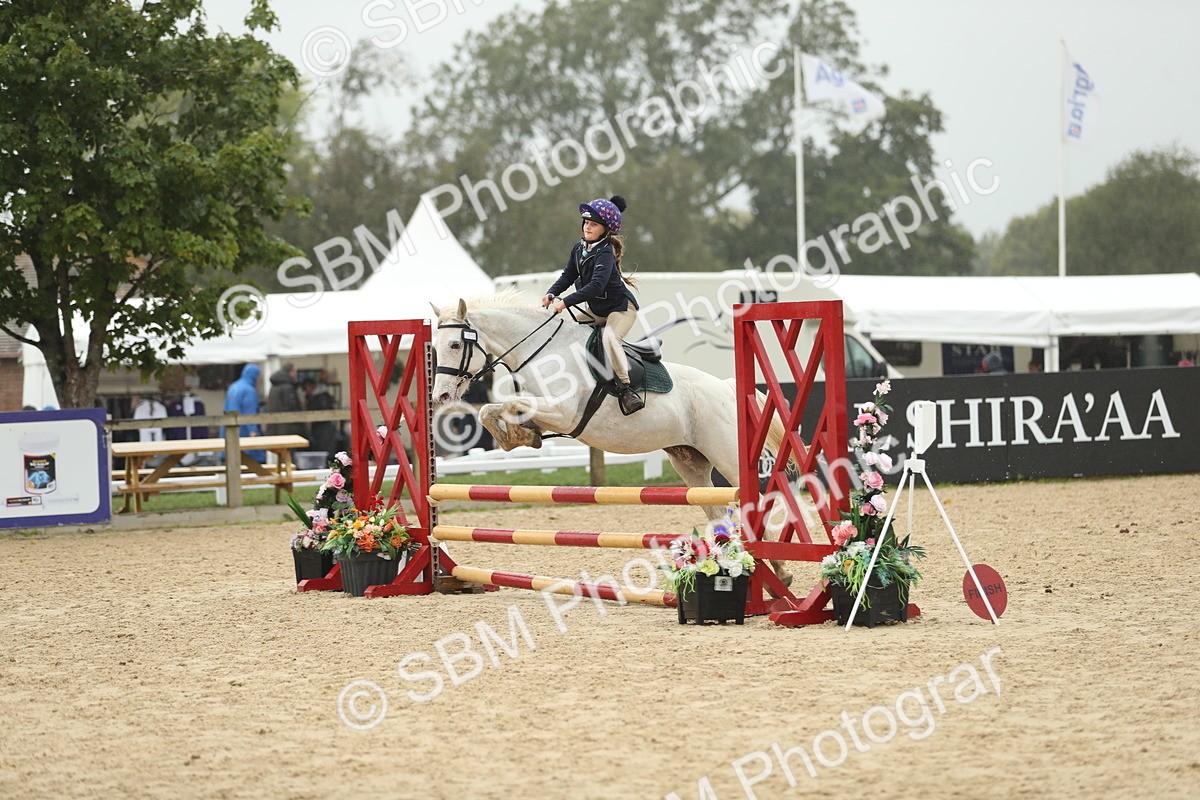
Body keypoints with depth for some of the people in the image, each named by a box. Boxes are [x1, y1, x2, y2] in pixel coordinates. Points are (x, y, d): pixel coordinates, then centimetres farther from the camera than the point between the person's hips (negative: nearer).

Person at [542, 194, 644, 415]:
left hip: (621, 307, -9)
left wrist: (566, 302, -39)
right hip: (596, 310, 9)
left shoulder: (605, 254, -25)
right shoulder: (579, 248, 0)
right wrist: (552, 293, -12)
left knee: (609, 338, -34)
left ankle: (625, 389, -34)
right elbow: (568, 275, 7)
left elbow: (596, 286, -37)